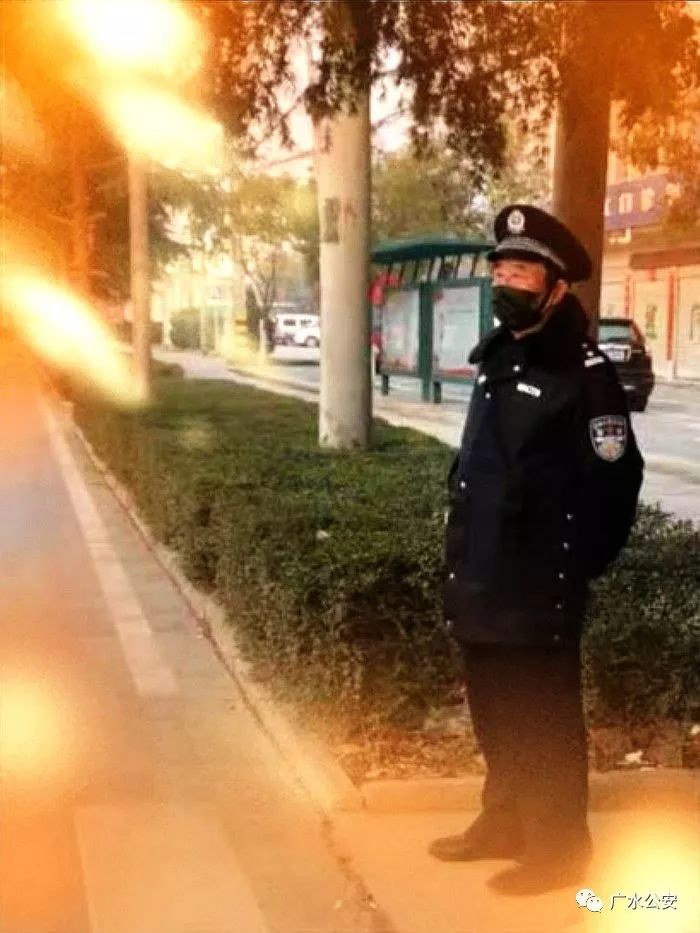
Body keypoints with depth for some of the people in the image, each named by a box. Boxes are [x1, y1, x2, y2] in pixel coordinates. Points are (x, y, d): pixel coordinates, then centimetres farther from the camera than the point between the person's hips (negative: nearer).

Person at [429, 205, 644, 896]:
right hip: (482, 581, 8)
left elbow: (614, 480, -15)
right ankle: (503, 823, 36)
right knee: (494, 714, 19)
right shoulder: (496, 358, 11)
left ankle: (558, 848, 20)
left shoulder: (585, 372, -14)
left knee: (543, 721, 4)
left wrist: (576, 567, -11)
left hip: (539, 588, -8)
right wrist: (463, 552, 14)